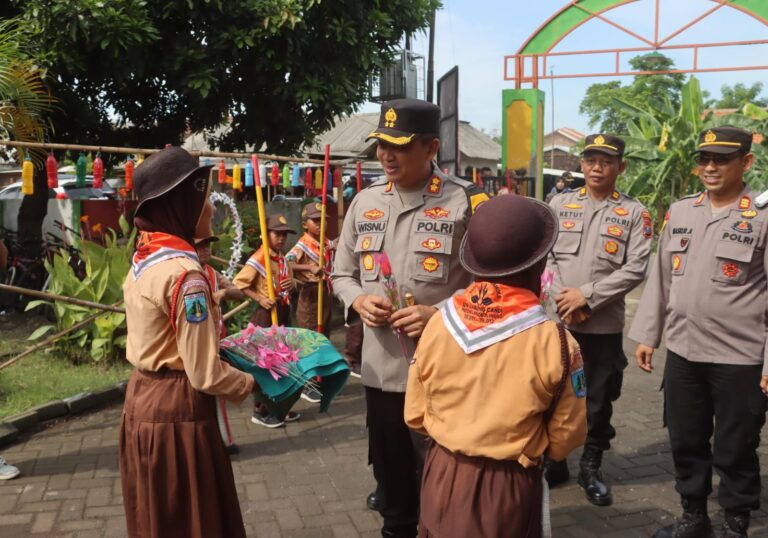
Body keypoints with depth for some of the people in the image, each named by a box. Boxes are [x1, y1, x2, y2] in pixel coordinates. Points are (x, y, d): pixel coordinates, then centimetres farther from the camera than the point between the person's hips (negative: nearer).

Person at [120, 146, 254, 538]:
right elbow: (205, 375, -22)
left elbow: (167, 340, 8)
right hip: (177, 410, -9)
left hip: (143, 398, 9)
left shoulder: (143, 257, 4)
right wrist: (251, 384, -6)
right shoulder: (183, 271, -22)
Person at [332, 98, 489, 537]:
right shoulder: (364, 202, 7)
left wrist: (440, 314, -20)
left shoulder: (466, 202, -8)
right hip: (381, 368, 5)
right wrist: (358, 301, -7)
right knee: (390, 474, 21)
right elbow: (342, 274, 15)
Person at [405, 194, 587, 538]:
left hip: (443, 478, 3)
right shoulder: (555, 343, -20)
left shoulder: (438, 324, -12)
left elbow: (415, 416, 0)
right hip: (508, 489, -2)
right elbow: (566, 438, -6)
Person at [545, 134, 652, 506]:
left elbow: (635, 269, -8)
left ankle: (591, 468, 28)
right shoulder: (559, 204, 5)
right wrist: (561, 300, -11)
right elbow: (543, 256, 1)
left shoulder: (634, 213, 0)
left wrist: (587, 295, -14)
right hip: (557, 320, 1)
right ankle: (553, 461, 30)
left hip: (605, 325, -1)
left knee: (599, 401, 9)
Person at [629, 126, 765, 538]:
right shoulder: (679, 212, 6)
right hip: (682, 351, 5)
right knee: (685, 441, 16)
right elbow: (660, 277, 11)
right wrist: (647, 335, 10)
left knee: (735, 449, 9)